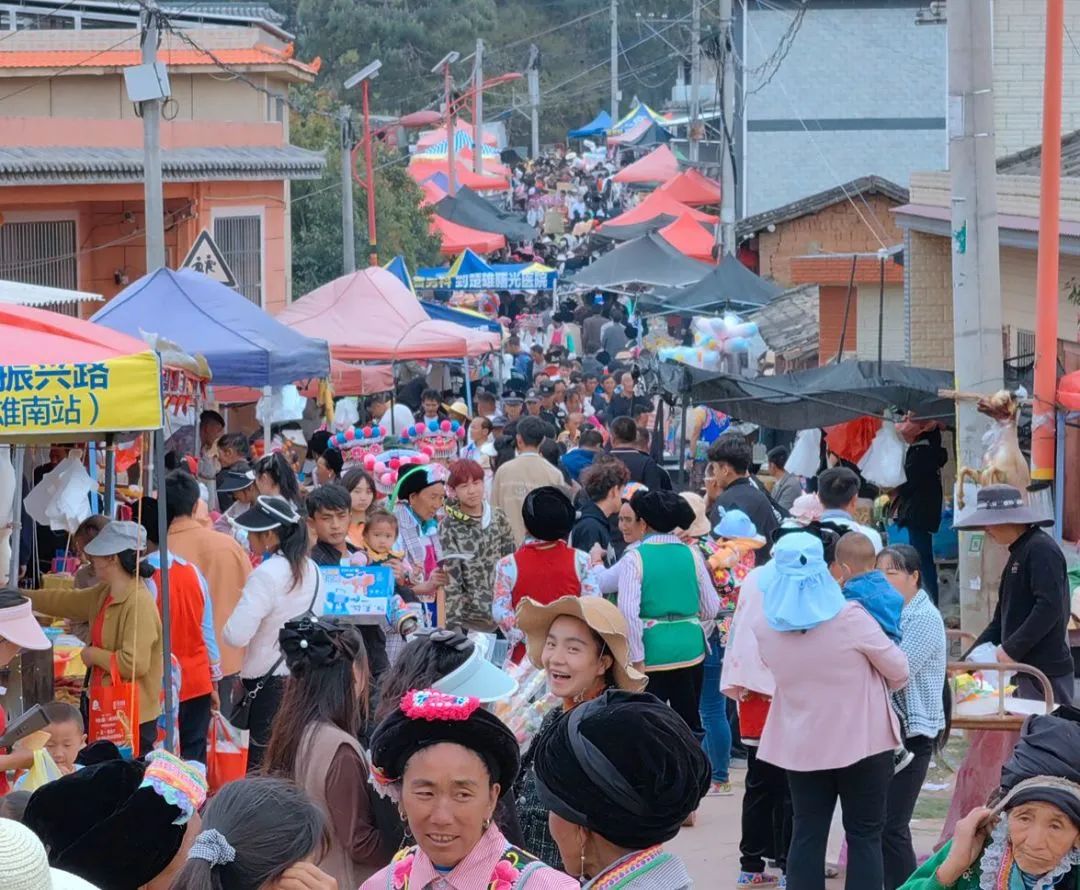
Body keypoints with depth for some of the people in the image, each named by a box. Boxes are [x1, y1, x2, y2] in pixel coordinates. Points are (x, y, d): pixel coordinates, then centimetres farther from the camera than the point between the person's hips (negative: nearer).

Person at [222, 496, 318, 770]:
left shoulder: (266, 575, -19)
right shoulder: (310, 569, 5)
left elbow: (236, 635, -24)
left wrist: (224, 628, -4)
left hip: (269, 679, -8)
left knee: (260, 760, -1)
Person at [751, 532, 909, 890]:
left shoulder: (765, 625, -6)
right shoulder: (850, 618, -17)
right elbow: (899, 670, -6)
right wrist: (874, 685, 15)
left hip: (801, 744, 3)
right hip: (862, 739, -3)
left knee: (807, 834, 9)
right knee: (864, 834, 5)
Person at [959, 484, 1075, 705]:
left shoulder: (1041, 550, -12)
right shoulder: (1018, 553, 18)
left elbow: (1049, 608, -22)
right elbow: (1002, 619, 22)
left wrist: (1011, 649, -19)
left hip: (1047, 671, -10)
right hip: (1027, 667, 10)